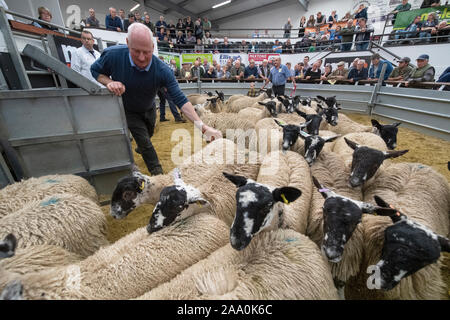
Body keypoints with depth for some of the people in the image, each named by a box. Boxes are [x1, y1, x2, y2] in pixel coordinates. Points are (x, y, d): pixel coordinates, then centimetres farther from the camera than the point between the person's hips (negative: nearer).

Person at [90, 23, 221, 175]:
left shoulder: (163, 70, -33)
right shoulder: (113, 55, -31)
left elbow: (180, 99, -39)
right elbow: (94, 71, -11)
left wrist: (202, 126, -50)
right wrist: (109, 82, -36)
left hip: (149, 110, 3)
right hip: (128, 111, -2)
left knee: (148, 135, 28)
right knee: (145, 144, -8)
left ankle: (140, 148, 65)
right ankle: (158, 175, 13)